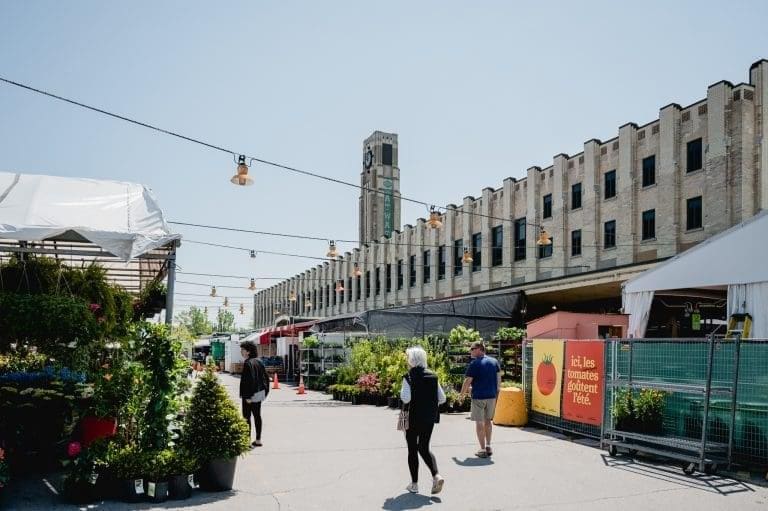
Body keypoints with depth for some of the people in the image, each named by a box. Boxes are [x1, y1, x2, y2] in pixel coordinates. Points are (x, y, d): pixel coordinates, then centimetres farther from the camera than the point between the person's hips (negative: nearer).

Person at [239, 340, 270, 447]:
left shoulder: (247, 363, -17)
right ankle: (258, 440, 19)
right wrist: (265, 391, 17)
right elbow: (266, 377, 12)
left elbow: (249, 380, -23)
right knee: (257, 416, 13)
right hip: (259, 393, 9)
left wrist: (248, 396, -21)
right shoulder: (258, 362, 8)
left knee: (246, 417, -1)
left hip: (250, 395, -9)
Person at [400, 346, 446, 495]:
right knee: (424, 448, 16)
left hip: (413, 418, -5)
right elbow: (442, 398, 1)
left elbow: (406, 399, -21)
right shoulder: (433, 376, 2)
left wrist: (401, 392, -2)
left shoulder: (409, 377, -13)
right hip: (429, 418, 5)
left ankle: (414, 484, 15)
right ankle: (436, 476, -3)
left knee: (412, 450, 9)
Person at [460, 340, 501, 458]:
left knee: (479, 422, 3)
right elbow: (499, 378, 9)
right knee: (488, 420, 19)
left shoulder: (474, 363, -11)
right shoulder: (494, 361, 6)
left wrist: (462, 394, 4)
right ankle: (488, 447, 22)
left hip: (478, 396, -5)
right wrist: (497, 392, 18)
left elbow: (468, 381, -10)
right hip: (492, 395, 5)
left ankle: (483, 450, 4)